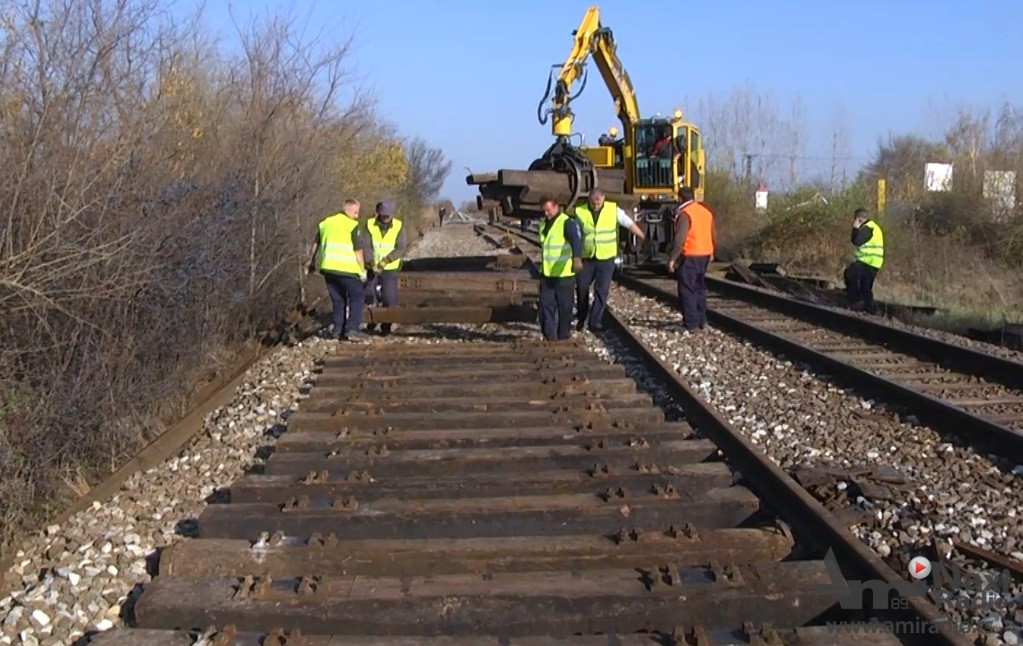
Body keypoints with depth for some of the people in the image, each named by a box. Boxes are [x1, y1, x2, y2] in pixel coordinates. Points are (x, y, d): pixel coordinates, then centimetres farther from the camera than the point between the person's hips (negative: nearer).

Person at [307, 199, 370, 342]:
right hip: (346, 269, -6)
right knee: (357, 297, 4)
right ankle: (352, 329, -8)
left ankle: (338, 330, 14)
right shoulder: (353, 226, -5)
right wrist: (362, 269, 1)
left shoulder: (326, 222, 15)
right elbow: (359, 250, -8)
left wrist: (312, 263, 32)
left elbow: (316, 244, 22)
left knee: (338, 299, 17)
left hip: (328, 268, 6)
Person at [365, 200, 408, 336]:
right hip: (371, 268, 1)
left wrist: (386, 260, -24)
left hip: (390, 269, -1)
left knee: (390, 299, -5)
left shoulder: (398, 226, -7)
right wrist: (371, 263, -28)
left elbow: (402, 247, -13)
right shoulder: (369, 225, -8)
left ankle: (386, 326, 11)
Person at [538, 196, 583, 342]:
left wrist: (577, 258, -50)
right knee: (546, 304, 3)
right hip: (546, 273, 7)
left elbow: (576, 240, -32)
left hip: (564, 273, -6)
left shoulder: (568, 223, -15)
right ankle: (549, 334, 9)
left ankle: (564, 333, 16)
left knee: (564, 305, 4)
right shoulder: (543, 224, 11)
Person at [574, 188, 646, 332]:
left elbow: (630, 224, 3)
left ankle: (595, 321, 4)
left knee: (601, 291, -2)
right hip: (586, 258, 1)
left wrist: (645, 238, 3)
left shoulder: (613, 209, -5)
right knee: (581, 288, 6)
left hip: (606, 259, -1)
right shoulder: (580, 212, -5)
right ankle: (582, 318, 25)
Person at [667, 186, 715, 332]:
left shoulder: (685, 214, -15)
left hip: (689, 256, -8)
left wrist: (672, 259, -17)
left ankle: (691, 324, -2)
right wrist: (711, 252, 29)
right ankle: (702, 320, 24)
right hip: (705, 255, 8)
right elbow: (714, 235, 16)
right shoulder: (706, 211, 9)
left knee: (687, 291, -2)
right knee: (700, 288, 19)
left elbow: (680, 239, -21)